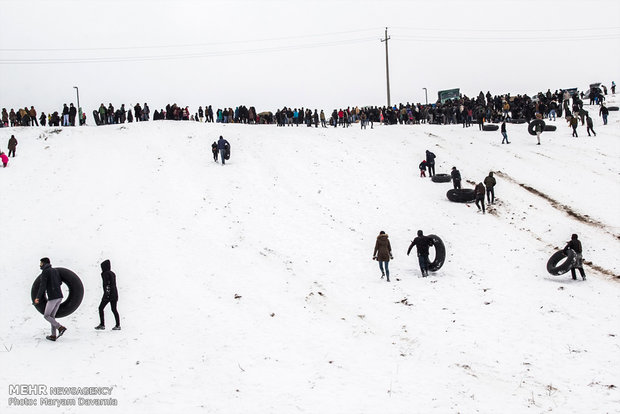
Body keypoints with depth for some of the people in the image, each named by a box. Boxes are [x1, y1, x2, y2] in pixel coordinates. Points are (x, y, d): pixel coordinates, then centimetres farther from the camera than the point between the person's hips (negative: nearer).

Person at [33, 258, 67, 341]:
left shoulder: (45, 272, -6)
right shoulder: (55, 271, 16)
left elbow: (42, 286, -17)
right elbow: (60, 283, 25)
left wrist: (37, 297, -23)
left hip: (53, 297, -8)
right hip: (59, 296, 8)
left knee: (46, 316, 1)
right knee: (52, 316, 13)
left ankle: (60, 327, -12)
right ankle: (53, 335, 10)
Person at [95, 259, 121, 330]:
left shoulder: (106, 274, -10)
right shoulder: (112, 273, 15)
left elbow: (107, 285, -17)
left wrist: (107, 294, -19)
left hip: (108, 294, -8)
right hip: (114, 294, 8)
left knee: (101, 308, 4)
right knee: (114, 309, 8)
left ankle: (102, 325, 2)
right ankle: (118, 325, 1)